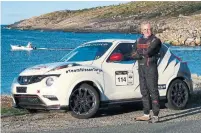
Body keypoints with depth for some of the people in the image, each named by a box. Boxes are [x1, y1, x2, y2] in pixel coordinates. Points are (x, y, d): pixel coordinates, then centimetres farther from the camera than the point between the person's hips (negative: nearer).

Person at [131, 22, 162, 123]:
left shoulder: (155, 40, -5)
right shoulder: (139, 41, 16)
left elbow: (148, 52, -20)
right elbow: (133, 55, 7)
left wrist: (138, 52, -2)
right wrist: (143, 55, -10)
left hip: (151, 68, -7)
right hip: (141, 68, 7)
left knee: (153, 91, -8)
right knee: (144, 92, 10)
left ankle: (155, 116, -7)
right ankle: (146, 114, 16)